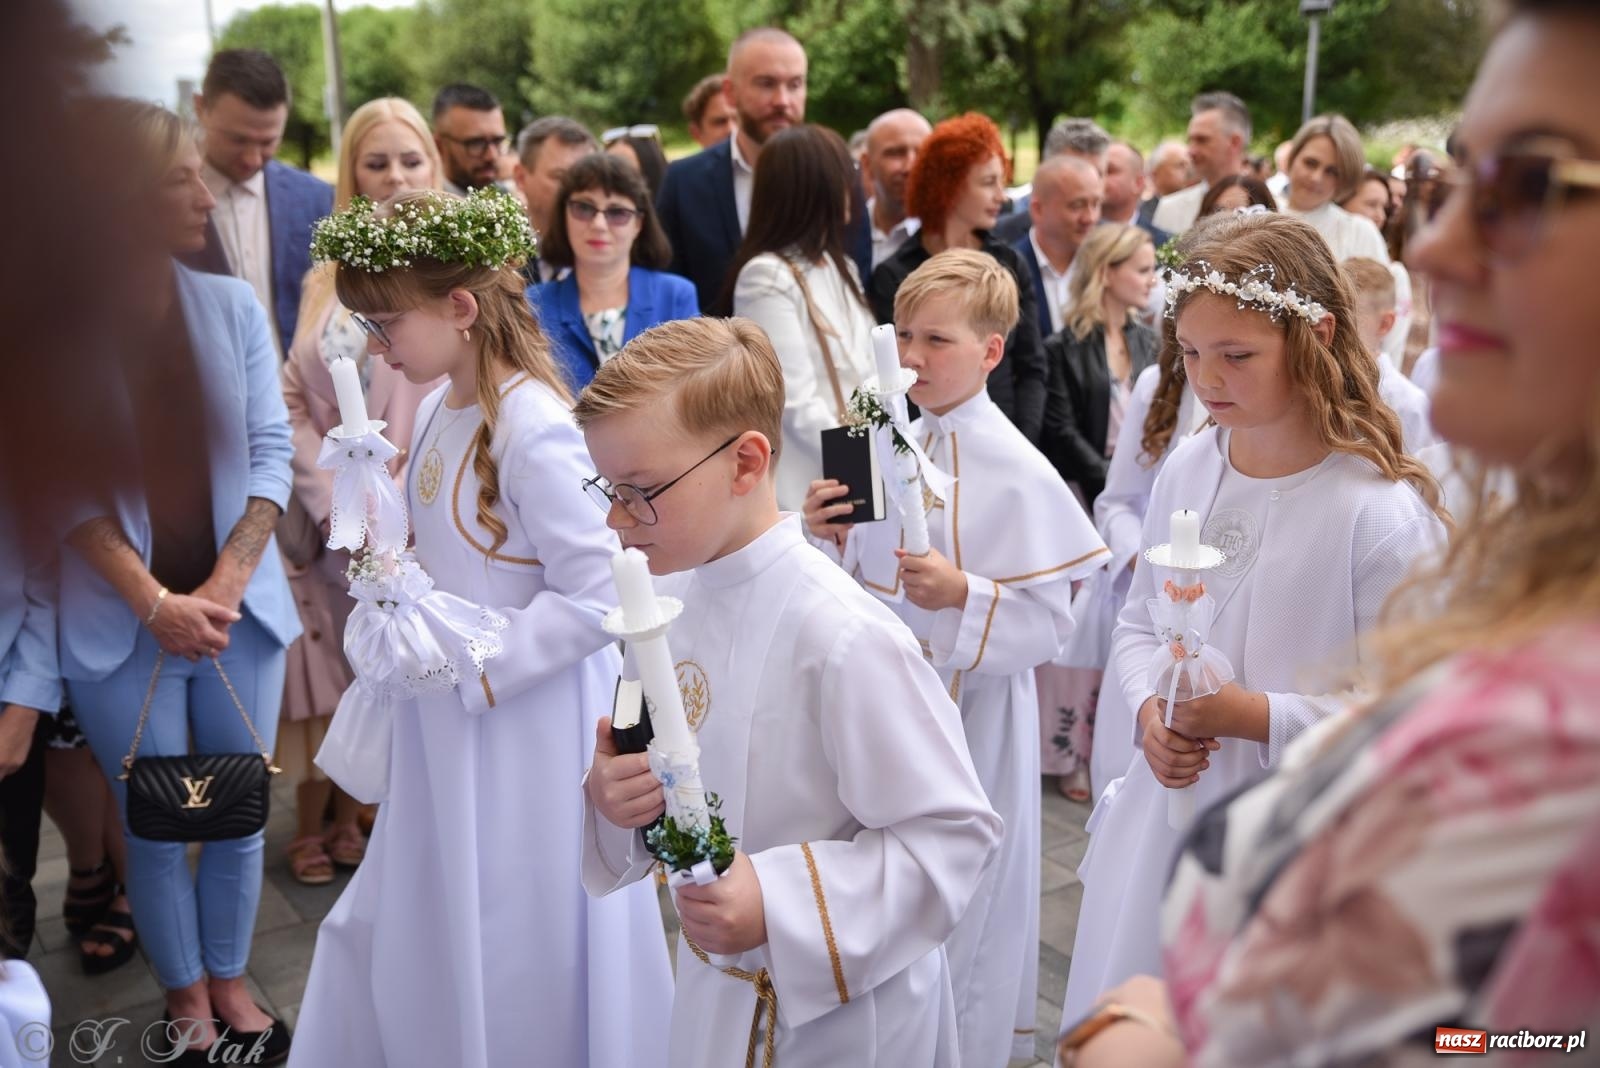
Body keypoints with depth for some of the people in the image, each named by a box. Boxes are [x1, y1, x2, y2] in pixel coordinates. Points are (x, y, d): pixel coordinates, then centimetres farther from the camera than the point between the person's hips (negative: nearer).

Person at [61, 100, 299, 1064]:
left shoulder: (233, 305, -1)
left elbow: (272, 453, -2)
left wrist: (224, 586, -10)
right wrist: (154, 602, -15)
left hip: (240, 608, 2)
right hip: (120, 623, -2)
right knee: (156, 825, 10)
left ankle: (231, 982, 32)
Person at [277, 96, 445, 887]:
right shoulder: (327, 278, 7)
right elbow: (294, 400, 3)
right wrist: (335, 506, -9)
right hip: (328, 520, 3)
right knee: (323, 673, 10)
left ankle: (351, 816, 23)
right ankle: (312, 825, 26)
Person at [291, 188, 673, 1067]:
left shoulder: (534, 430, -22)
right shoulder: (439, 409, 4)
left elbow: (599, 598, -23)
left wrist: (469, 657, -20)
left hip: (523, 734, -8)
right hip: (445, 728, 8)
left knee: (520, 967, 9)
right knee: (424, 939, 22)